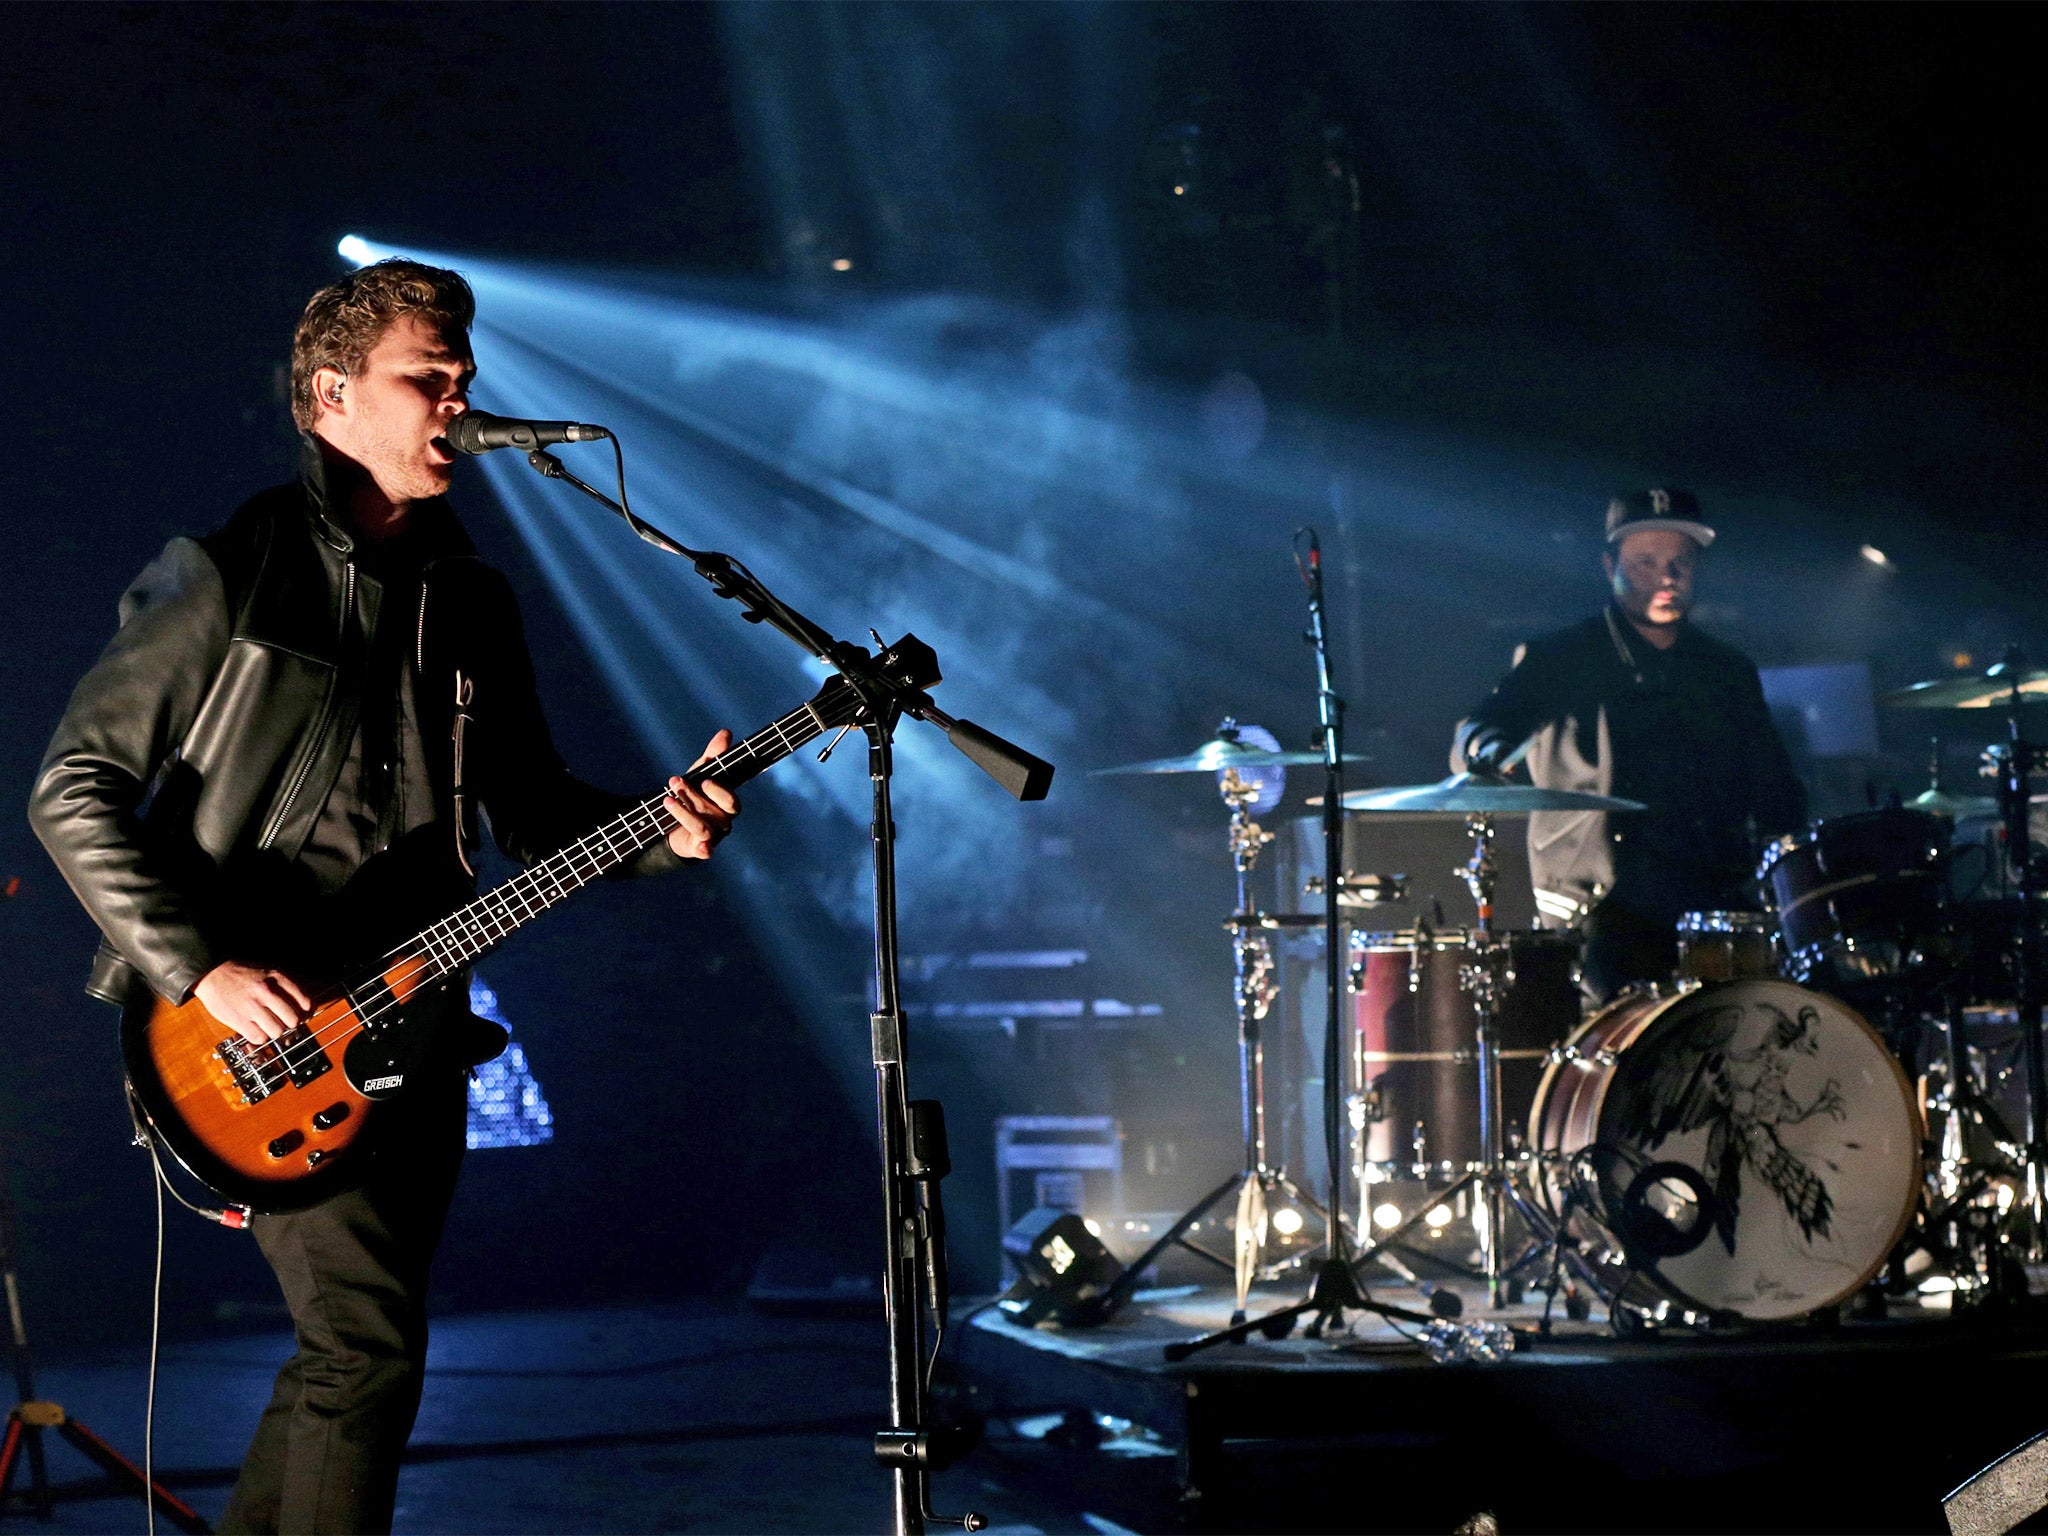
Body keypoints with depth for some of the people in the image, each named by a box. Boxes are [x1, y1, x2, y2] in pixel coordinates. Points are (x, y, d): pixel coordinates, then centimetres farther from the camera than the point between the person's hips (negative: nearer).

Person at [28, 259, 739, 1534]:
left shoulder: (474, 601, 13)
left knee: (356, 1340, 12)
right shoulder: (233, 572, -6)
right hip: (260, 1025, -7)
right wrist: (202, 967, -16)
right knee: (368, 1337, -14)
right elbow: (77, 789, -8)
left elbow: (533, 810, 16)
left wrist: (661, 832, -4)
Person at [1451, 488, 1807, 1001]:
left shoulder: (1731, 674, 19)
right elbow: (1477, 738, -8)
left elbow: (1779, 803, 24)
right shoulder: (1556, 662, 6)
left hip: (1713, 909, 4)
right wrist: (1488, 753, -33)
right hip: (1598, 910, -4)